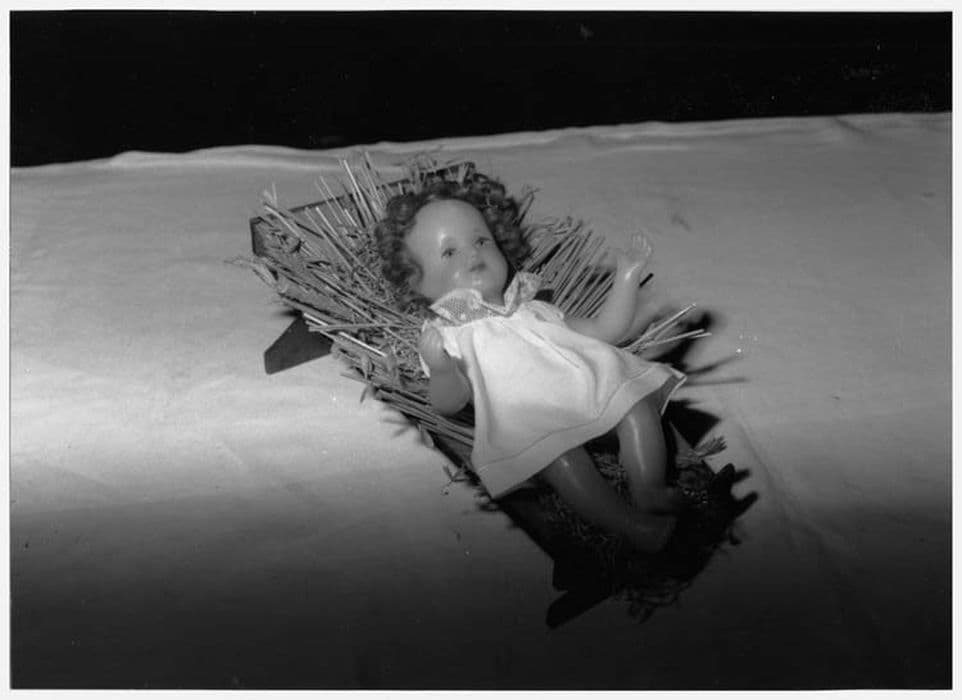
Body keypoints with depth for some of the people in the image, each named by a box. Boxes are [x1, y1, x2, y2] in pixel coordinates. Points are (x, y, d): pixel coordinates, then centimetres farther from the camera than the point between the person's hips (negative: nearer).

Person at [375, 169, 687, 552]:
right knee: (556, 453, -34)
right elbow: (449, 404, 1)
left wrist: (626, 277, 19)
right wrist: (440, 369, -21)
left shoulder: (534, 311, 29)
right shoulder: (448, 336, 15)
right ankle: (632, 525, -35)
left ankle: (648, 489, -22)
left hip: (592, 390, 6)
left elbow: (605, 329, 27)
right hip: (530, 426, -6)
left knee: (636, 400, -18)